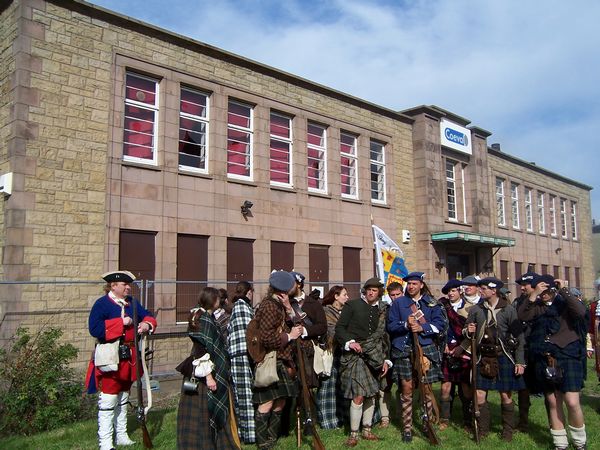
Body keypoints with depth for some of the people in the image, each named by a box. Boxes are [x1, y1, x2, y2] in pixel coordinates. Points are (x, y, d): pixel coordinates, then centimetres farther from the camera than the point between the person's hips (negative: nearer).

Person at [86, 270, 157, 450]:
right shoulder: (102, 304, -12)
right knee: (108, 399, -3)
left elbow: (148, 316, 12)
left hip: (129, 357, 7)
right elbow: (94, 329, -24)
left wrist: (146, 324, -12)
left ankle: (122, 435, 30)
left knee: (123, 397, 17)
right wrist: (121, 322, -24)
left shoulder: (132, 302, 9)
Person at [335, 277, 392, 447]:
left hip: (374, 357, 5)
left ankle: (367, 430, 24)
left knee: (371, 394, 9)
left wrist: (386, 360, 8)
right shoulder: (352, 305, -2)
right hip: (355, 355, -5)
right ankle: (353, 434, 2)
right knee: (358, 395, -11)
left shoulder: (382, 311, 11)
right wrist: (349, 342, -20)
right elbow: (339, 327, -5)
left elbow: (384, 336, 13)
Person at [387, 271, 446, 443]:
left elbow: (440, 324, -1)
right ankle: (407, 427, 10)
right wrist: (406, 325, -15)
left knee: (426, 388, 5)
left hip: (426, 349, 0)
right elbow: (391, 326, 3)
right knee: (407, 389, 2)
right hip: (404, 351, 0)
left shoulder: (431, 303, 10)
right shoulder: (398, 303, 9)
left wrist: (421, 328, -14)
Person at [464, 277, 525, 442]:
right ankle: (483, 429, 20)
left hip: (503, 356, -2)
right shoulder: (475, 309, 4)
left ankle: (508, 431, 26)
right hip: (483, 357, 3)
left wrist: (520, 361, -8)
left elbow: (519, 336, -4)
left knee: (506, 395, 7)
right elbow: (466, 332, 13)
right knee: (479, 395, 1)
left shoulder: (508, 309, -5)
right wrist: (469, 331, -11)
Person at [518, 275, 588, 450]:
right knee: (552, 402, 8)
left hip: (568, 356, -3)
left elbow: (581, 311, -18)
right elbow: (522, 315, -8)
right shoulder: (536, 308, 10)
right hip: (543, 359, 3)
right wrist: (534, 296, -14)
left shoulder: (565, 303, 3)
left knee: (572, 402, -9)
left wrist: (563, 290, -14)